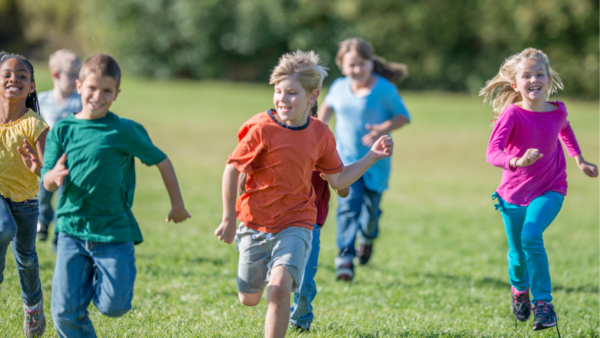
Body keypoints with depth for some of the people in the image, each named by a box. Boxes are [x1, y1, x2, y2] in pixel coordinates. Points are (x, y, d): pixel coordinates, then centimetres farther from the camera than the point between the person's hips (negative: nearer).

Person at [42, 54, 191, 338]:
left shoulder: (124, 131, -4)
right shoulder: (63, 130, 2)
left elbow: (162, 162, 6)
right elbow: (47, 183, -1)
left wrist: (177, 205, 13)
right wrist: (55, 176, -25)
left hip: (114, 231, -2)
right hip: (72, 230, 2)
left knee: (114, 306, -6)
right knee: (65, 311, -6)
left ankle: (96, 282, 28)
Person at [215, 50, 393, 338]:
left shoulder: (321, 135, -2)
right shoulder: (262, 129, -15)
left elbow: (338, 180, 9)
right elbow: (232, 170, -7)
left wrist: (372, 157, 0)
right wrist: (229, 220, -5)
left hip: (295, 225, 0)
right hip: (254, 224, 0)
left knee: (279, 289, -23)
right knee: (248, 299, 14)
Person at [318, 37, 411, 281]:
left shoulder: (384, 89, -10)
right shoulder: (339, 88, 2)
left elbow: (403, 115, -6)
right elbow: (327, 106, 23)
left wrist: (383, 129, -22)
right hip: (346, 158, 1)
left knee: (370, 209, 8)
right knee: (348, 205, -17)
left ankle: (368, 238, 44)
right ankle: (345, 257, -22)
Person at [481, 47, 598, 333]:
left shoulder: (557, 111, -8)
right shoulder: (512, 114, -20)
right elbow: (492, 152, -33)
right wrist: (517, 162, -51)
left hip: (548, 191, 0)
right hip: (514, 194, 0)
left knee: (531, 237, -26)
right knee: (517, 254, 11)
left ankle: (543, 304, -16)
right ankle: (519, 289, 47)